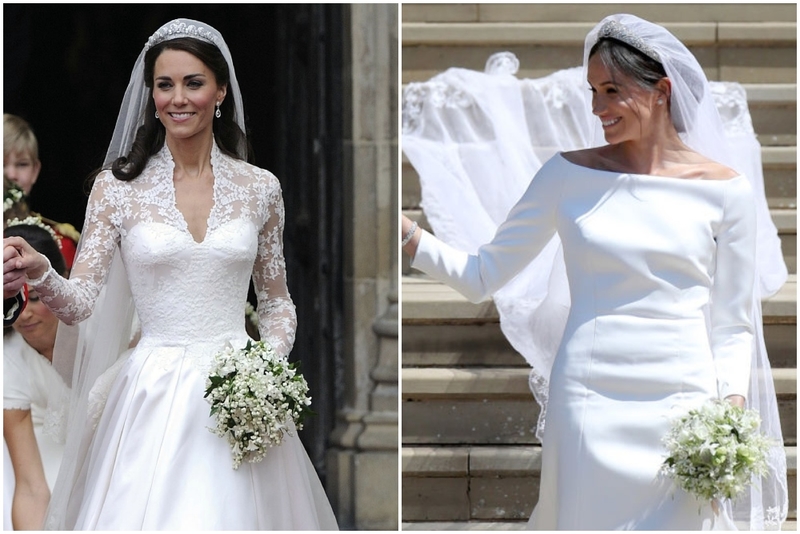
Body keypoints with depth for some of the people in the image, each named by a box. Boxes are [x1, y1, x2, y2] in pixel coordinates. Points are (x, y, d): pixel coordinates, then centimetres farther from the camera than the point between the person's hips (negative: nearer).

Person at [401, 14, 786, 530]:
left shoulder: (723, 188, 3)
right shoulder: (569, 176, 5)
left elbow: (732, 324, 7)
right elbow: (482, 275, 8)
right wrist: (407, 234, -6)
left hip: (683, 403, 0)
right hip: (589, 403, 0)